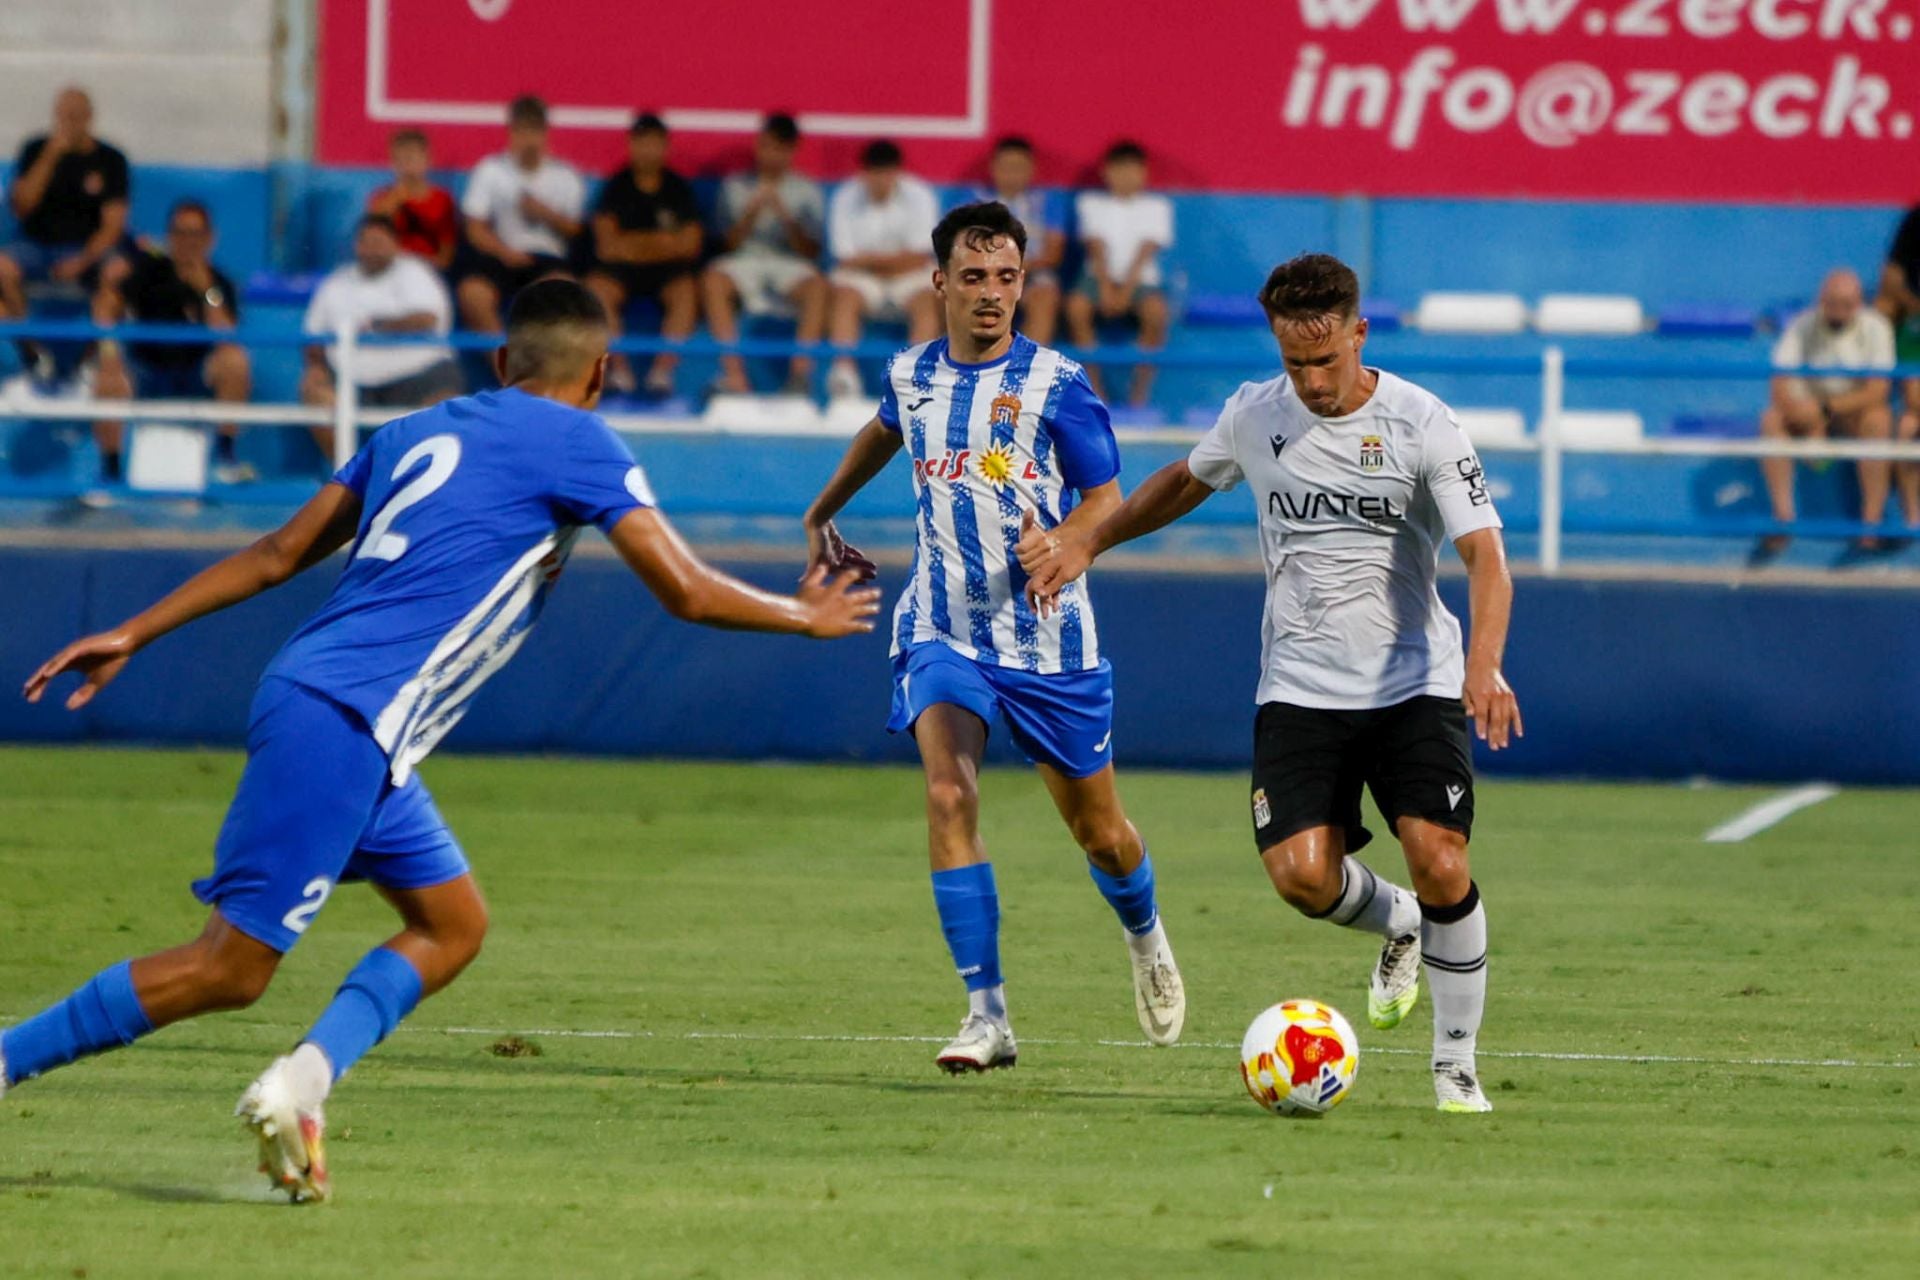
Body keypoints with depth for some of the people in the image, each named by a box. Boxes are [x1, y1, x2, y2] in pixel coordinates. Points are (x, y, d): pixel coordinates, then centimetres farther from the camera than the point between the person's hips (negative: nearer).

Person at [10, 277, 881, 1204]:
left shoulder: (419, 432, 20)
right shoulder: (575, 443, -1)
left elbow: (277, 554, 20)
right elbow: (686, 591, -4)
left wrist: (132, 635, 23)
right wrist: (806, 616, 13)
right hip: (344, 724, -9)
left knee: (452, 925, 13)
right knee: (231, 966, -9)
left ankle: (301, 1084, -3)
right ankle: (8, 1061, -8)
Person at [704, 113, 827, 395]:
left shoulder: (806, 191, 10)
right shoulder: (736, 186, 12)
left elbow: (810, 251, 2)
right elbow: (732, 242, 5)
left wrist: (784, 215, -10)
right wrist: (753, 210, -10)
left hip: (790, 266, 0)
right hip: (746, 263, 0)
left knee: (817, 284, -35)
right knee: (714, 279, -34)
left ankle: (801, 370, -37)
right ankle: (733, 372, -38)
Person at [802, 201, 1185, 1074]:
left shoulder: (1054, 384, -9)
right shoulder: (911, 375, 4)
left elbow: (1107, 499, -9)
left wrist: (1061, 544, -30)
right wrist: (821, 516, 37)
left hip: (1047, 634, -2)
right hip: (943, 631, 2)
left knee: (1098, 831, 9)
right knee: (948, 796, -21)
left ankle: (1145, 940, 44)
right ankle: (987, 1015, -20)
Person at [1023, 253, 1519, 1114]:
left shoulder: (1420, 424, -10)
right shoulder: (1254, 415, 2)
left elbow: (1485, 555, -18)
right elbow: (1186, 480, 25)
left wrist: (1484, 664, -34)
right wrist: (1088, 541, 20)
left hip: (1415, 687, -3)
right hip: (1300, 689, 3)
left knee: (1441, 867, -17)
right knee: (1300, 874, -16)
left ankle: (1456, 1064, 2)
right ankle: (1396, 926, 21)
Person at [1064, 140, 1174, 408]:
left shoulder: (1157, 206, 6)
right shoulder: (1091, 203, 10)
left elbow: (1145, 252, -4)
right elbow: (1097, 247, 0)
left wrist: (1126, 289, -16)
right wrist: (1106, 288, -14)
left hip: (1141, 279, -1)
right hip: (1101, 276, 1)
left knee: (1156, 311, -34)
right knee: (1077, 306, -32)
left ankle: (1140, 393, -22)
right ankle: (1093, 389, -21)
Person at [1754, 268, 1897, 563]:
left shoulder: (1874, 328, -10)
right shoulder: (1802, 327, -8)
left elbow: (1878, 391, -17)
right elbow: (1780, 389, -16)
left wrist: (1827, 409, -25)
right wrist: (1810, 422, -30)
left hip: (1854, 412, -1)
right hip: (1808, 410, 1)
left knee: (1878, 420, -35)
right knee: (1771, 420, -29)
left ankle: (1872, 525, -33)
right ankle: (1783, 519, -29)